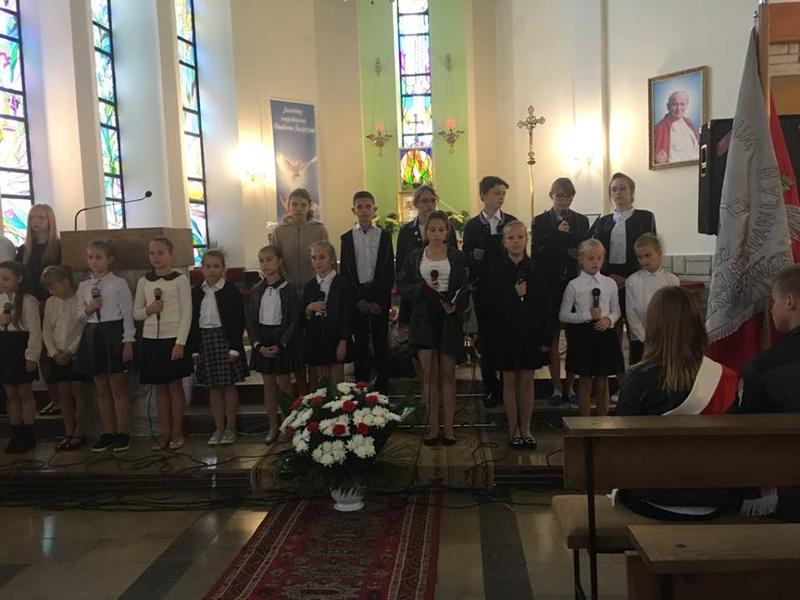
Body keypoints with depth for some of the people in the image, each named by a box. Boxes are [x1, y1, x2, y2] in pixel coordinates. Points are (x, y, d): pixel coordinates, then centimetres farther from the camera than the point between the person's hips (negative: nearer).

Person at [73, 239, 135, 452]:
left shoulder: (119, 283, -6)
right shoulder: (83, 286, 9)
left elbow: (127, 314, -7)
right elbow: (80, 315, 14)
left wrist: (128, 341, -13)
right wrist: (88, 309, -9)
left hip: (114, 333, -5)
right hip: (92, 335, 5)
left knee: (118, 387, 2)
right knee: (102, 389, 11)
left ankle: (122, 433, 12)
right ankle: (108, 432, 21)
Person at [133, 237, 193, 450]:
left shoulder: (180, 279, -4)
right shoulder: (144, 281, 8)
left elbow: (187, 313, -7)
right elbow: (135, 313, 12)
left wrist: (180, 342, -13)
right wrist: (148, 310, -11)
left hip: (173, 339, -4)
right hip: (151, 339, 4)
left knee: (175, 385, 2)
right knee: (160, 387, 9)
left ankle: (177, 433, 12)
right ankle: (164, 433, 17)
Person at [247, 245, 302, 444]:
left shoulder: (289, 290, -7)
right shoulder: (256, 291, 5)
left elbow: (294, 321, -9)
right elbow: (251, 320, 4)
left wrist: (280, 345, -17)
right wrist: (258, 344, -9)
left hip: (283, 341, -4)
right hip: (262, 342, 4)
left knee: (284, 384, 2)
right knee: (269, 385, 9)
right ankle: (272, 427, 18)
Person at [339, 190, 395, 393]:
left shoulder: (384, 236, 4)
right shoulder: (347, 238, 6)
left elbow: (389, 272, 1)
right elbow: (345, 272, 4)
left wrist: (380, 300, -7)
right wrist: (358, 299, -5)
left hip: (380, 297, 0)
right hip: (356, 298, 1)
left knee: (381, 344, 4)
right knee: (360, 344, 4)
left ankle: (382, 389, 11)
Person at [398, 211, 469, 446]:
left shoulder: (457, 257, 6)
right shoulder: (414, 257, 9)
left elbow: (464, 289, 3)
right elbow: (403, 286, 5)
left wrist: (456, 306, -16)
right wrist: (424, 288, -12)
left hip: (450, 318, 0)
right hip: (423, 317, 1)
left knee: (447, 373, 2)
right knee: (428, 372, -1)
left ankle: (448, 427, 7)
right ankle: (433, 426, 6)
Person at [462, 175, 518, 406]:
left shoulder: (512, 222, 4)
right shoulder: (472, 226, 3)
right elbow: (466, 260, 2)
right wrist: (473, 257, -19)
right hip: (483, 291, 0)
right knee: (486, 339, 6)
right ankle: (491, 388, 16)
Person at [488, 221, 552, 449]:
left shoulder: (535, 270, 1)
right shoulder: (496, 269, -2)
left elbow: (546, 306, 1)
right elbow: (492, 303, -6)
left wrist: (546, 338, -2)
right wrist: (513, 294, -19)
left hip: (530, 333, 1)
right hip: (506, 333, -1)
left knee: (527, 381, 7)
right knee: (510, 381, 6)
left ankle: (526, 429, 19)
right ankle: (513, 429, 17)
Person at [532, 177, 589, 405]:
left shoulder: (581, 221, 10)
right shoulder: (540, 221, 3)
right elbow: (536, 253, -8)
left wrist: (580, 256, -11)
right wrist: (559, 233, -13)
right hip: (550, 286, -2)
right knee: (553, 338, 4)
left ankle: (569, 386, 17)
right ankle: (557, 388, 13)